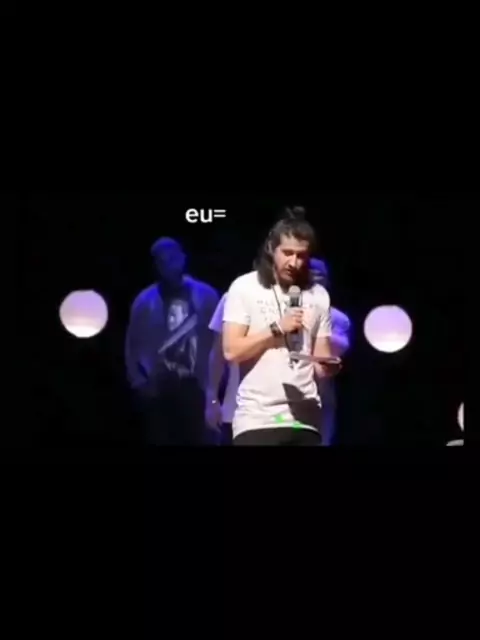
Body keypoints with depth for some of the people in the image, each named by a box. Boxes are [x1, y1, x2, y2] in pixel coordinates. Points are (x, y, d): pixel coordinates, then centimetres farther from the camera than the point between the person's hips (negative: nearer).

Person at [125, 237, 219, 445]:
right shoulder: (145, 300, 6)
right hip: (158, 391, 1)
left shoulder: (205, 295, 5)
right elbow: (133, 346, 9)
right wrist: (140, 384, 1)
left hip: (195, 388, -1)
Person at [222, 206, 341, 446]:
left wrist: (330, 364, -12)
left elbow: (321, 363, 10)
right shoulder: (245, 287, -1)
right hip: (257, 418, -3)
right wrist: (277, 328, -13)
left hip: (304, 419, 4)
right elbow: (231, 350, -8)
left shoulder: (318, 295, 9)